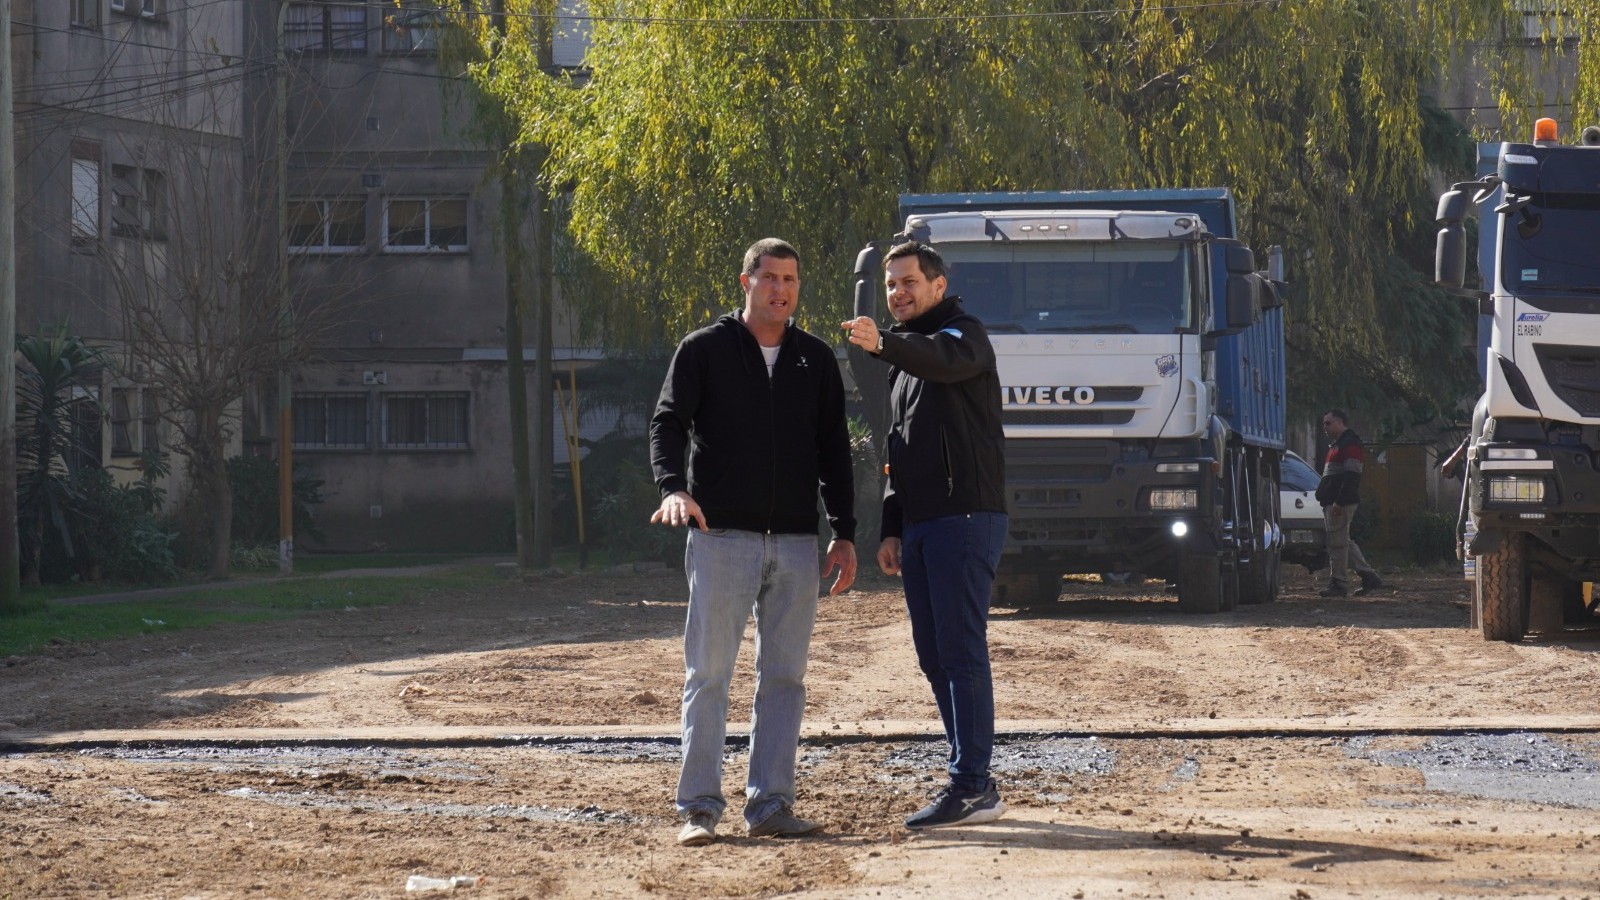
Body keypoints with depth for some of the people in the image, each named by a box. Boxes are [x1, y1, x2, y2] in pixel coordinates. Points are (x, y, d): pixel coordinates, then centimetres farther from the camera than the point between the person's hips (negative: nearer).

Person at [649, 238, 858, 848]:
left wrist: (844, 533, 9)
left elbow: (833, 449, 15)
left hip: (796, 544, 4)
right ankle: (699, 808, -3)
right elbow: (668, 423, -6)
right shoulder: (704, 351, 3)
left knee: (784, 678, 3)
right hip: (721, 538, -4)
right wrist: (674, 487, -26)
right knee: (708, 675, -5)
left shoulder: (816, 360, 13)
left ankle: (769, 804, 8)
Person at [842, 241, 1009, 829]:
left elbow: (943, 359, -31)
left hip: (967, 516, -9)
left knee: (962, 651, -12)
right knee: (934, 655, 9)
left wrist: (883, 344, -50)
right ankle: (974, 786, 13)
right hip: (919, 526, 9)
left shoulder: (963, 335, -4)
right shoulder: (907, 358, 23)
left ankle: (970, 786, -13)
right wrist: (892, 528, 19)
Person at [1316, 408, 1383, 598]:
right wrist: (1328, 502, 23)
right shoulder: (1338, 444, 22)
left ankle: (1337, 583, -3)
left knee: (1337, 542, -7)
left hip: (1340, 503, -11)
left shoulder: (1350, 443, -12)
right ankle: (1369, 577, 13)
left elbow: (1351, 475, -21)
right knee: (1342, 542, 12)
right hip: (1332, 502, 11)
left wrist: (1340, 502, -25)